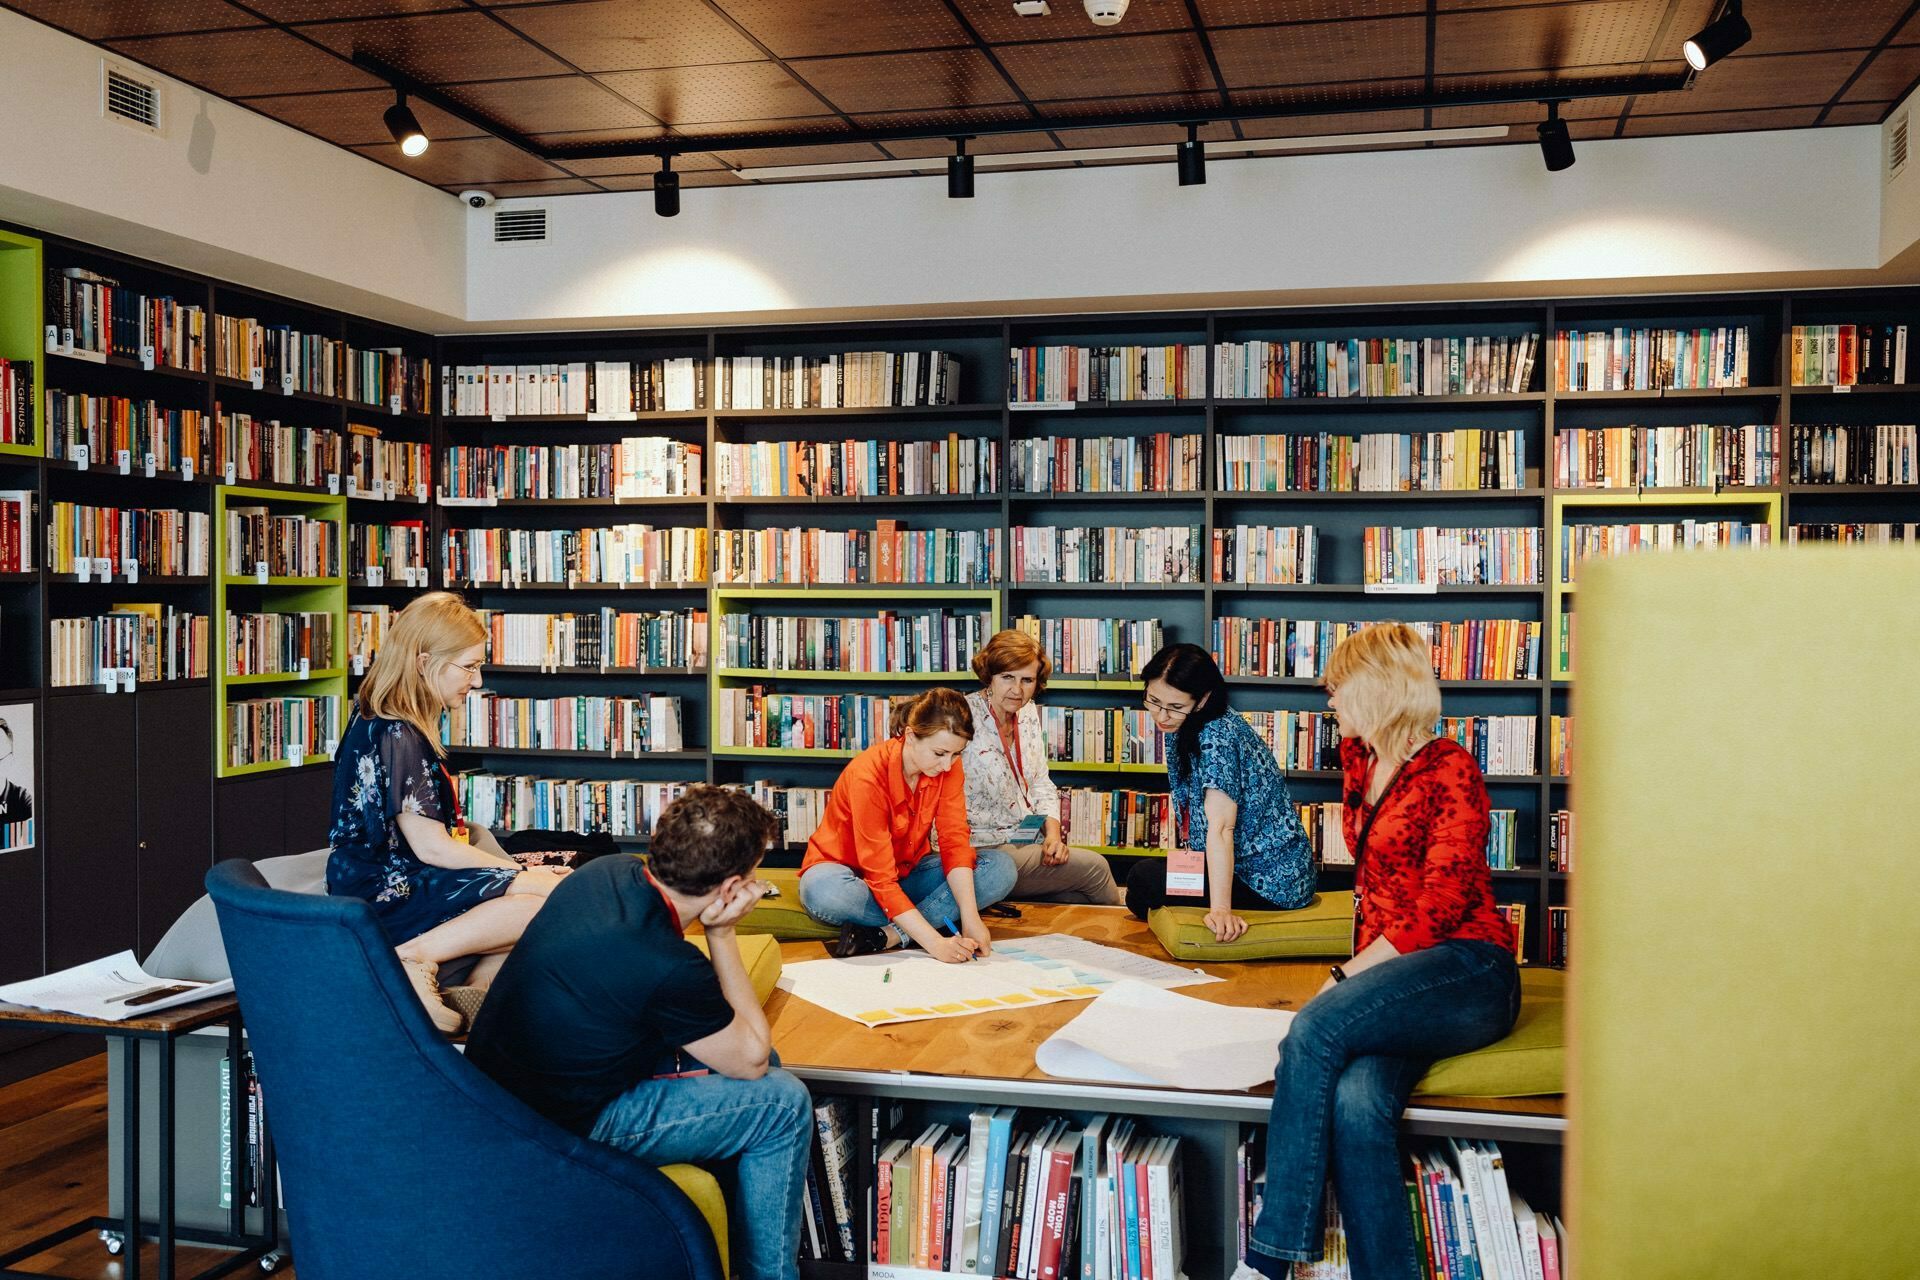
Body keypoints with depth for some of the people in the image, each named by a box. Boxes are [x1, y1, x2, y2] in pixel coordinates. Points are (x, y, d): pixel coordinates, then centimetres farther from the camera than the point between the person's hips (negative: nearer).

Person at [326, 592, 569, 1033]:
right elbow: (432, 847, -17)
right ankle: (415, 957, -23)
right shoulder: (399, 737, -17)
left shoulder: (376, 722, 14)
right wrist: (522, 873, -8)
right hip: (390, 894, -10)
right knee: (554, 895, -23)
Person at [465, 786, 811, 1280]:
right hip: (554, 1129, -8)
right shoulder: (671, 970, -31)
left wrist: (715, 925, -1)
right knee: (784, 1103, -1)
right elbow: (751, 1058, -11)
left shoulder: (608, 870, -8)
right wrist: (722, 933, -11)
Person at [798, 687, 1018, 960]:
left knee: (1001, 867, -18)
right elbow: (880, 879, -32)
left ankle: (888, 935, -28)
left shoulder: (949, 766, -12)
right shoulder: (869, 774, -29)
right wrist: (935, 943, -41)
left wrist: (970, 917, -31)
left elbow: (954, 840, -16)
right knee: (823, 891, -41)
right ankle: (940, 916, -22)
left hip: (907, 871, 5)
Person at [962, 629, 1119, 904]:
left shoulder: (1028, 712, 7)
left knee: (1078, 899, -14)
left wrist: (1053, 833, -5)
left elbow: (1040, 782, 12)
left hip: (1026, 841, 7)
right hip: (985, 849, -7)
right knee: (1094, 867, -11)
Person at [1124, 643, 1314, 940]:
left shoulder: (1215, 737, -24)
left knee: (1144, 879, -7)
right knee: (1150, 872, 18)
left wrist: (1220, 909, -38)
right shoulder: (1187, 729, 3)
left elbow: (1221, 828, -33)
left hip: (1269, 887, -9)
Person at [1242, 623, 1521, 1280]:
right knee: (1355, 1101, -28)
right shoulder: (1358, 760, 19)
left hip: (1465, 971, -6)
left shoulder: (1448, 769, -4)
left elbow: (1442, 903, -13)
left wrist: (1348, 977, -14)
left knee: (1316, 1029, -32)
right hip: (1390, 974, 6)